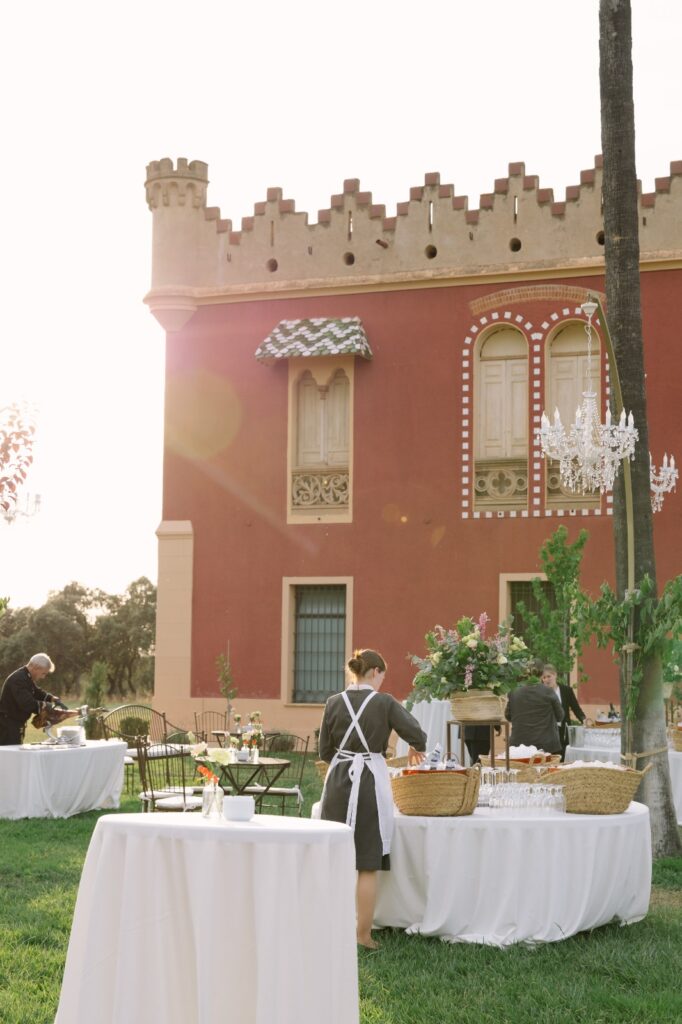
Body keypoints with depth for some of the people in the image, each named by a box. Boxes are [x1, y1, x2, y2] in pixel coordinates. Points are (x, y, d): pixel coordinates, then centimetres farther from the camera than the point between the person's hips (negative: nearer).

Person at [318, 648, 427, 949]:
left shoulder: (335, 702, 2)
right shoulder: (384, 703, -6)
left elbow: (324, 750, 6)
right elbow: (417, 736, -10)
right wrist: (415, 749, 13)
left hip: (338, 781, 3)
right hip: (371, 781, -3)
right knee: (368, 865, 3)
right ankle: (363, 935, 7)